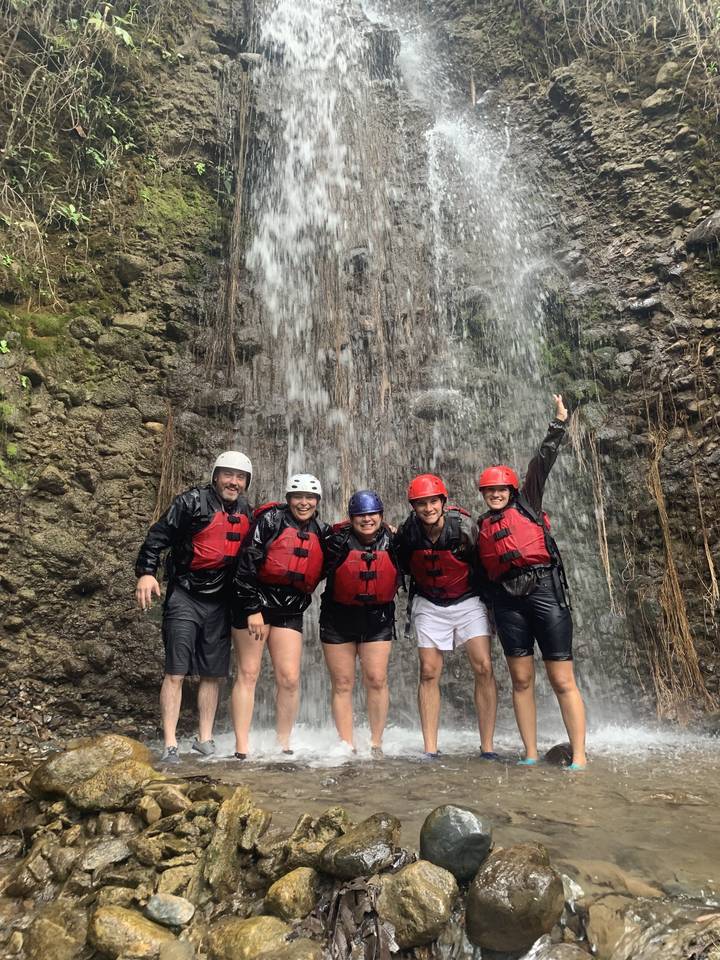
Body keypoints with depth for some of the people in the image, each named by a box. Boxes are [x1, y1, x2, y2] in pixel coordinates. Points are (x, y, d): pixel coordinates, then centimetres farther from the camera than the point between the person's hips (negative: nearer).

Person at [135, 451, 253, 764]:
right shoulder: (192, 502, -8)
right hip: (184, 597, -5)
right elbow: (158, 536, -10)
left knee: (214, 674, 10)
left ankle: (204, 739, 22)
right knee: (175, 673, -5)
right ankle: (170, 745, 1)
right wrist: (146, 572, -21)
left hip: (219, 602, 6)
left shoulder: (246, 514, 10)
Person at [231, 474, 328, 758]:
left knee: (289, 679, 0)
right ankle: (241, 748, 6)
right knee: (247, 674, 0)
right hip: (255, 604, -4)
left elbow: (320, 573, 22)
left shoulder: (321, 532, 9)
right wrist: (252, 609, -15)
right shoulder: (270, 520, -7)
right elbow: (246, 564, -12)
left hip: (290, 612, 4)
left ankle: (284, 745, 14)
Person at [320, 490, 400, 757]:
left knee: (377, 680, -4)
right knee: (342, 684, 4)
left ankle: (376, 743, 12)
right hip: (338, 618, -1)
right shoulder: (338, 540, -11)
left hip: (378, 618, 1)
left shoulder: (392, 542, -5)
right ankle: (346, 745, 15)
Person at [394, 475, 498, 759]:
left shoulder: (463, 526, -18)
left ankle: (487, 747, 1)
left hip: (467, 601, -1)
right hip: (428, 605, 1)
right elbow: (402, 567, 10)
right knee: (429, 673, -1)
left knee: (484, 668, -10)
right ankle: (430, 750, 7)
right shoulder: (408, 532, -12)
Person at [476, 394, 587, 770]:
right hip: (507, 601, 3)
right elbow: (481, 569, 23)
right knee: (521, 680, 6)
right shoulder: (482, 527, 18)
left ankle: (579, 756, 3)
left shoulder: (526, 503, 10)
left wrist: (559, 423, 0)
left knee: (562, 681, -2)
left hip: (544, 590, -3)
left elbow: (542, 462, 3)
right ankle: (531, 754, 13)